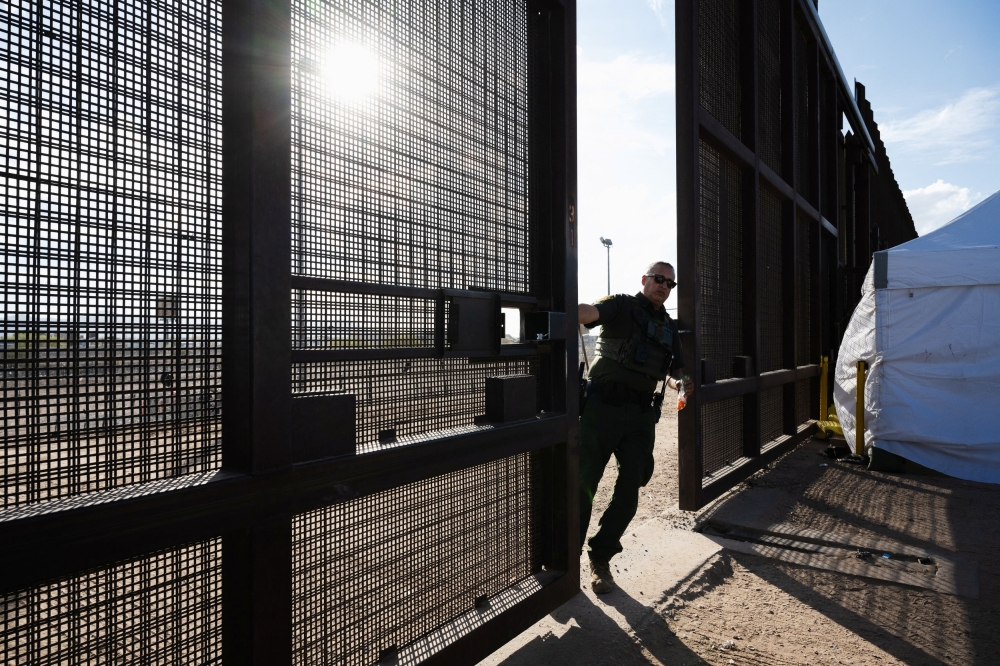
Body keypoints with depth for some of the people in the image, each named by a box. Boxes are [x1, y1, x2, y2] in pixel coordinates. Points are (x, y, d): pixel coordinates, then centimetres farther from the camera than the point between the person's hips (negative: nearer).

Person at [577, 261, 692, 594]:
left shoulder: (669, 327, 18)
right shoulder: (622, 306, 0)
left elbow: (672, 370, 25)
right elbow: (589, 312, -21)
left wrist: (676, 383, 0)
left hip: (640, 415, 5)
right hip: (604, 406, -5)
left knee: (630, 488, 5)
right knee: (584, 482, 0)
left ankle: (601, 557, 20)